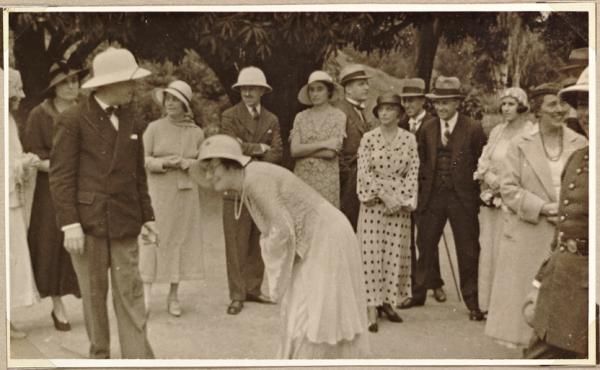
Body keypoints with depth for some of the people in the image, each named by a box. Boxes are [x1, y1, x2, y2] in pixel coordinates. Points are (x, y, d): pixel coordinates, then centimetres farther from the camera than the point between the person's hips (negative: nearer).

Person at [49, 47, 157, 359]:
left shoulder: (129, 121, 11)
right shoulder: (72, 120, -6)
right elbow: (61, 176, -9)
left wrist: (147, 216, 11)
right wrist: (70, 224, -15)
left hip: (125, 222, 4)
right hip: (88, 221, -4)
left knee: (131, 293, 1)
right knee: (94, 294, 7)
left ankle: (138, 359, 3)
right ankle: (99, 355, 22)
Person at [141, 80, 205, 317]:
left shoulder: (196, 133, 6)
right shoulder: (154, 128, 0)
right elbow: (143, 159, -1)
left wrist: (185, 163, -10)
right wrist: (163, 163, -18)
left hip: (185, 194, 2)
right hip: (158, 193, -2)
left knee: (181, 240, 5)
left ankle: (173, 296, 14)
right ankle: (146, 293, -2)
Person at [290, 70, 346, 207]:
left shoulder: (338, 116, 1)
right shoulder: (301, 117, 9)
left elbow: (331, 152, -9)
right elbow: (294, 150, -3)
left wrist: (305, 149, -4)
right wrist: (323, 144, -9)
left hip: (327, 178, -2)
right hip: (302, 176, 2)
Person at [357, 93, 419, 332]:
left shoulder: (409, 139, 4)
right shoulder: (368, 138, 0)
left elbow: (413, 172, 1)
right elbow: (365, 172, -5)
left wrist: (404, 200, -9)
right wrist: (384, 195, -13)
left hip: (400, 203, 2)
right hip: (373, 202, -2)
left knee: (396, 253, 4)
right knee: (372, 253, -5)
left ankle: (388, 301, 18)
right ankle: (372, 310, -2)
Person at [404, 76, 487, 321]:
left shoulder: (473, 129, -4)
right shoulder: (427, 129, 7)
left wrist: (479, 192, -4)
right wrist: (423, 186, 4)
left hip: (462, 198, -3)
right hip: (432, 197, 3)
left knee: (468, 252, 4)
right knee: (425, 247, 11)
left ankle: (472, 303, 16)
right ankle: (419, 294, 27)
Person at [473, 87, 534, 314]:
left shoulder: (530, 133, -5)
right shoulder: (497, 131, 13)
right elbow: (483, 162, 10)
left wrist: (502, 181, -13)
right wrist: (492, 179, -8)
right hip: (490, 199, 6)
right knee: (489, 249, 7)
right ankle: (489, 303, 16)